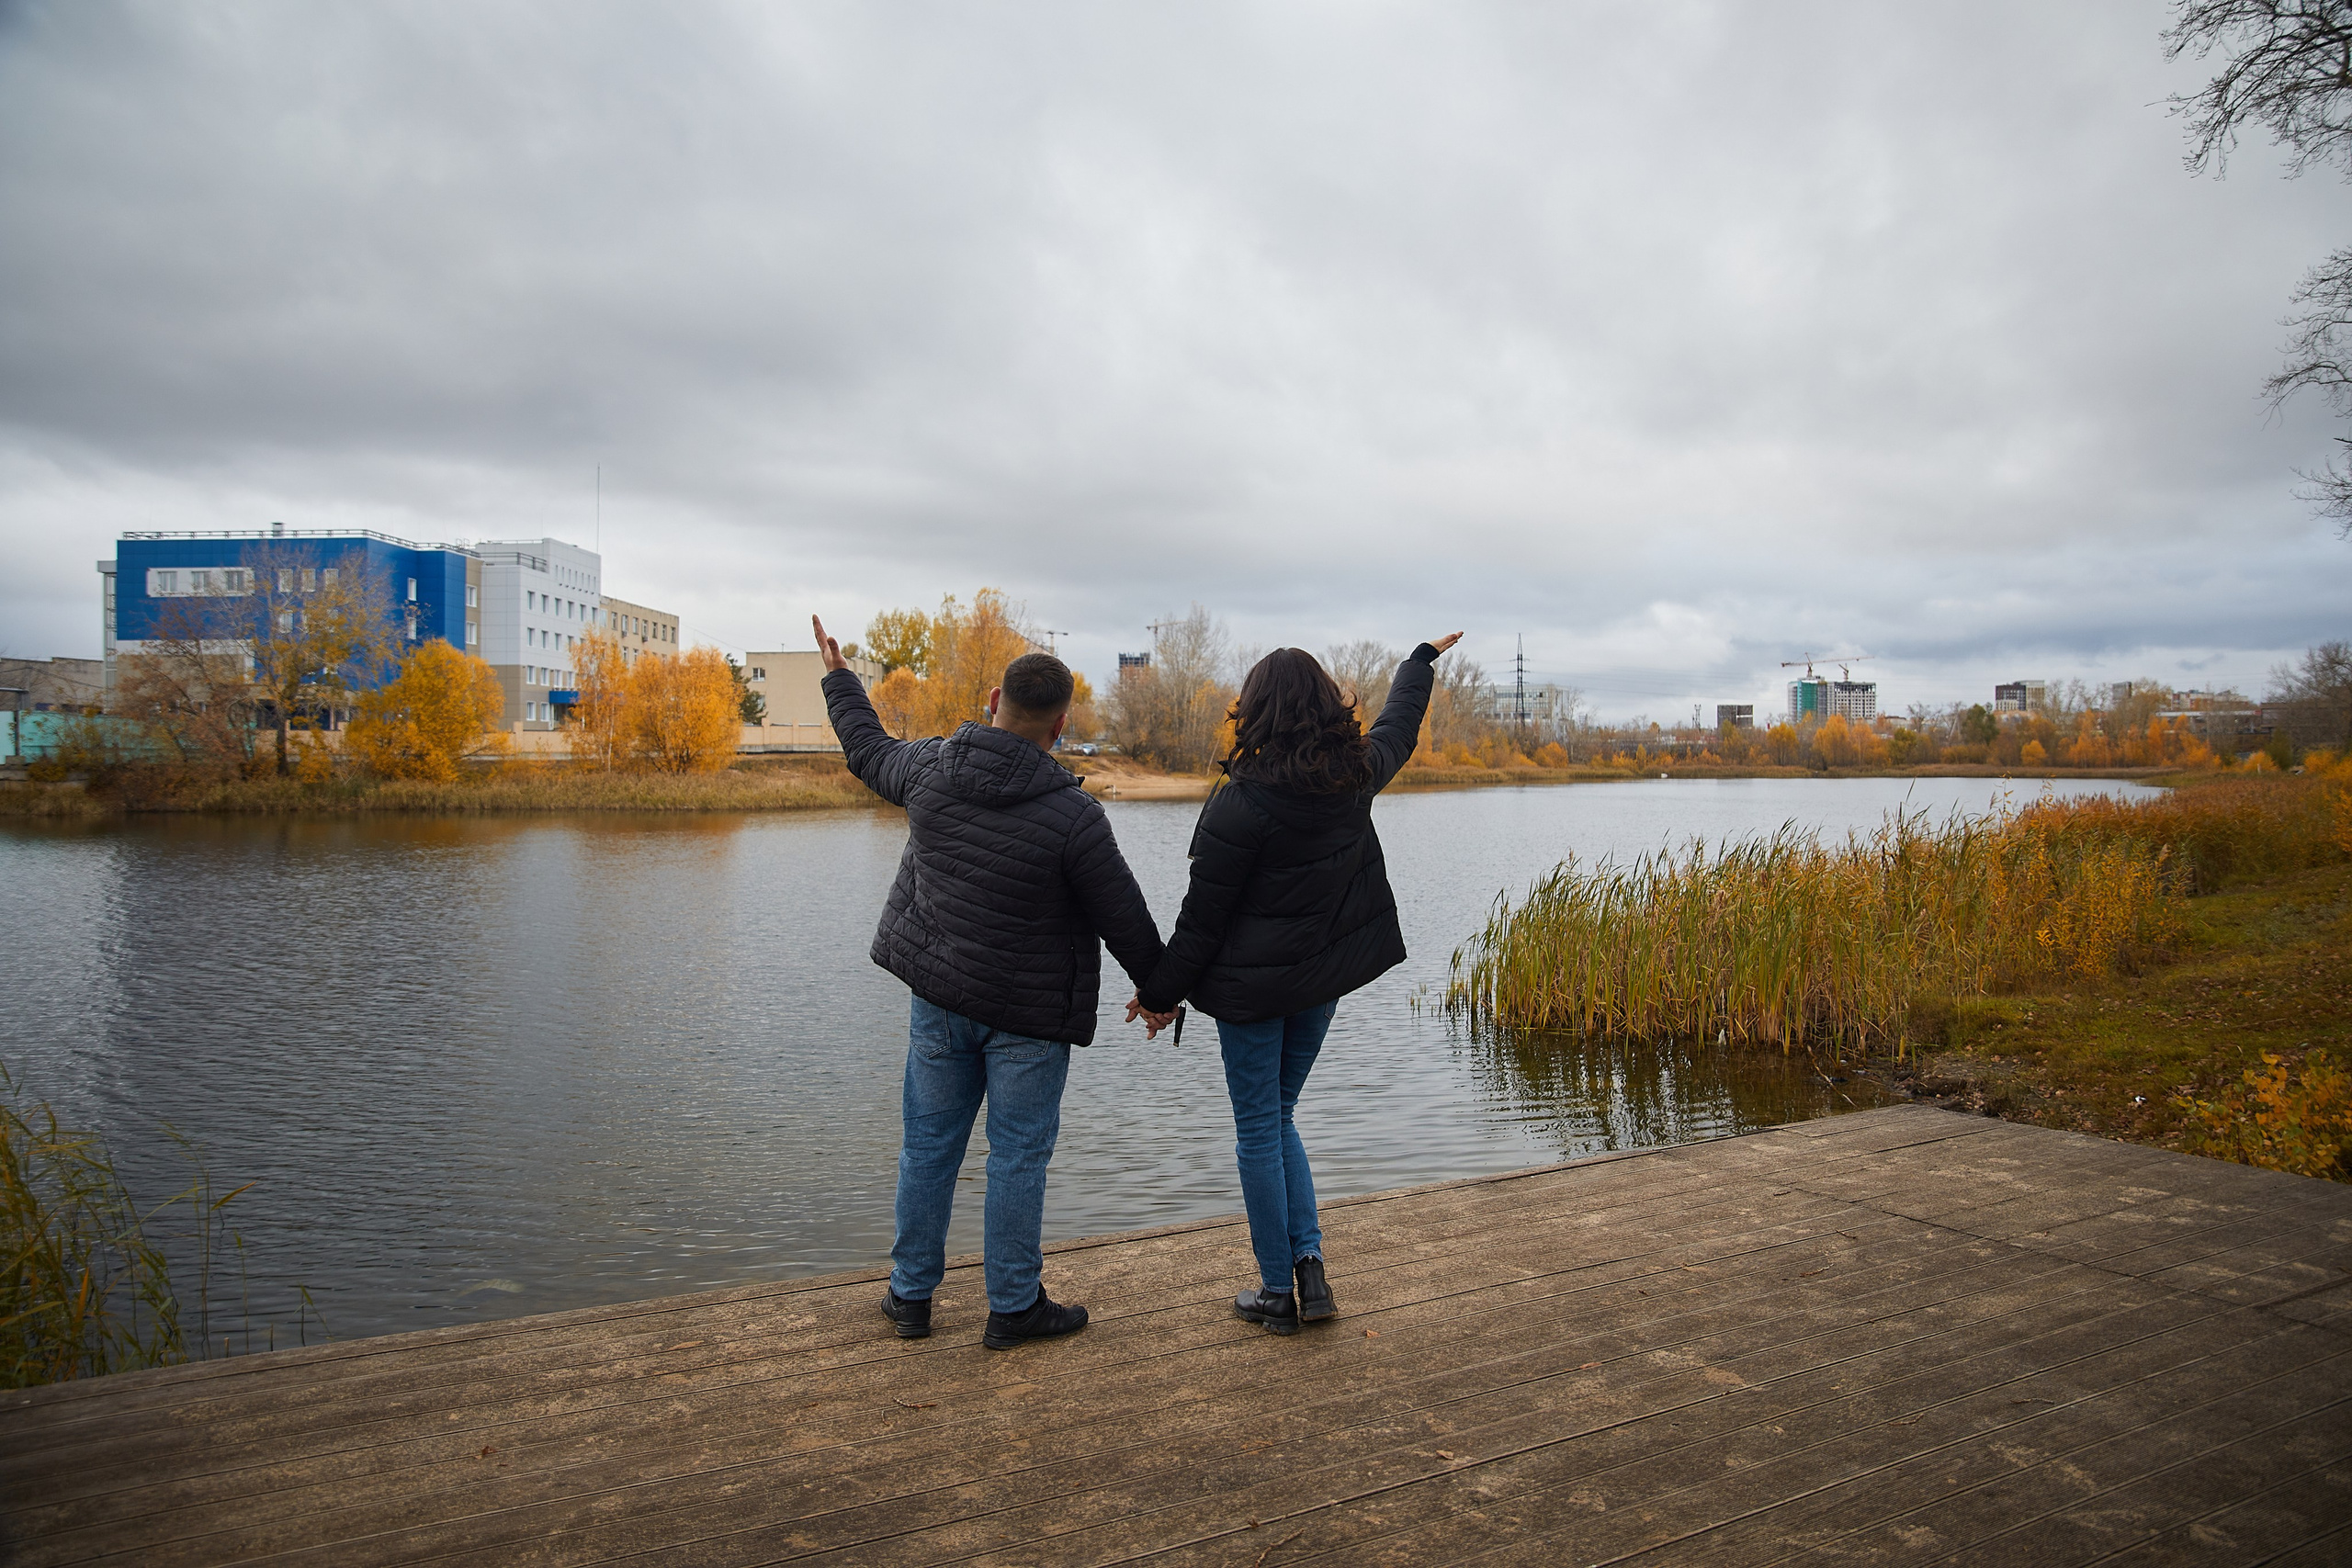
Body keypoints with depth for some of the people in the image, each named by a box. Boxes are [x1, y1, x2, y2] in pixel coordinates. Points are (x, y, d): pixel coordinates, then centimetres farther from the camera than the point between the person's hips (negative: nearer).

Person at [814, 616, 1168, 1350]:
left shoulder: (931, 767, -7)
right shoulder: (1072, 814, -21)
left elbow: (871, 753, 17)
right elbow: (1125, 918, -12)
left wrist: (840, 681, 34)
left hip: (939, 993, 5)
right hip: (1029, 1012, -5)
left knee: (929, 1145, 16)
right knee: (1018, 1156, 8)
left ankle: (911, 1295, 28)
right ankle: (1014, 1307, 19)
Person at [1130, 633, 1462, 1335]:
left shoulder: (1244, 802, -22)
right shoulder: (1356, 774, -4)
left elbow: (1203, 916, -16)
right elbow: (1399, 727, 20)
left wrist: (1160, 992, -3)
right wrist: (1423, 658, 38)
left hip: (1253, 985, -6)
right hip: (1325, 976, 6)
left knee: (1259, 1130, 7)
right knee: (1278, 1118, 21)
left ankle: (1278, 1291, 16)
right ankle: (1309, 1260, 13)